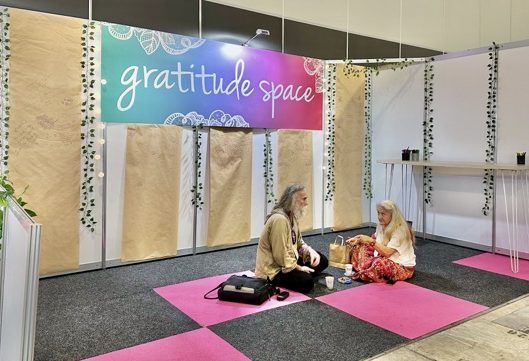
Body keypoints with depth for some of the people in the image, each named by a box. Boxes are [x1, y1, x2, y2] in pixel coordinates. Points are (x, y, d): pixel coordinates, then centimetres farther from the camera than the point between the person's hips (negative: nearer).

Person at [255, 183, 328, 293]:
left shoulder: (292, 216, 4)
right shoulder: (279, 219, -28)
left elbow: (299, 242, 13)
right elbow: (280, 257, -29)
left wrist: (311, 251, -8)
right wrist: (300, 268, -17)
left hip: (289, 261, 10)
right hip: (273, 269, -10)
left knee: (322, 261, 8)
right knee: (306, 282, -28)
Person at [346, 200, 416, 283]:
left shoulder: (400, 230, -23)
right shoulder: (382, 226, 1)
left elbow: (387, 252, -30)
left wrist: (370, 241, -31)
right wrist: (358, 239, -5)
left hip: (403, 267, -9)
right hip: (388, 260, 9)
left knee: (380, 263, -40)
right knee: (360, 247, 4)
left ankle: (362, 274, -13)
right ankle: (364, 270, -10)